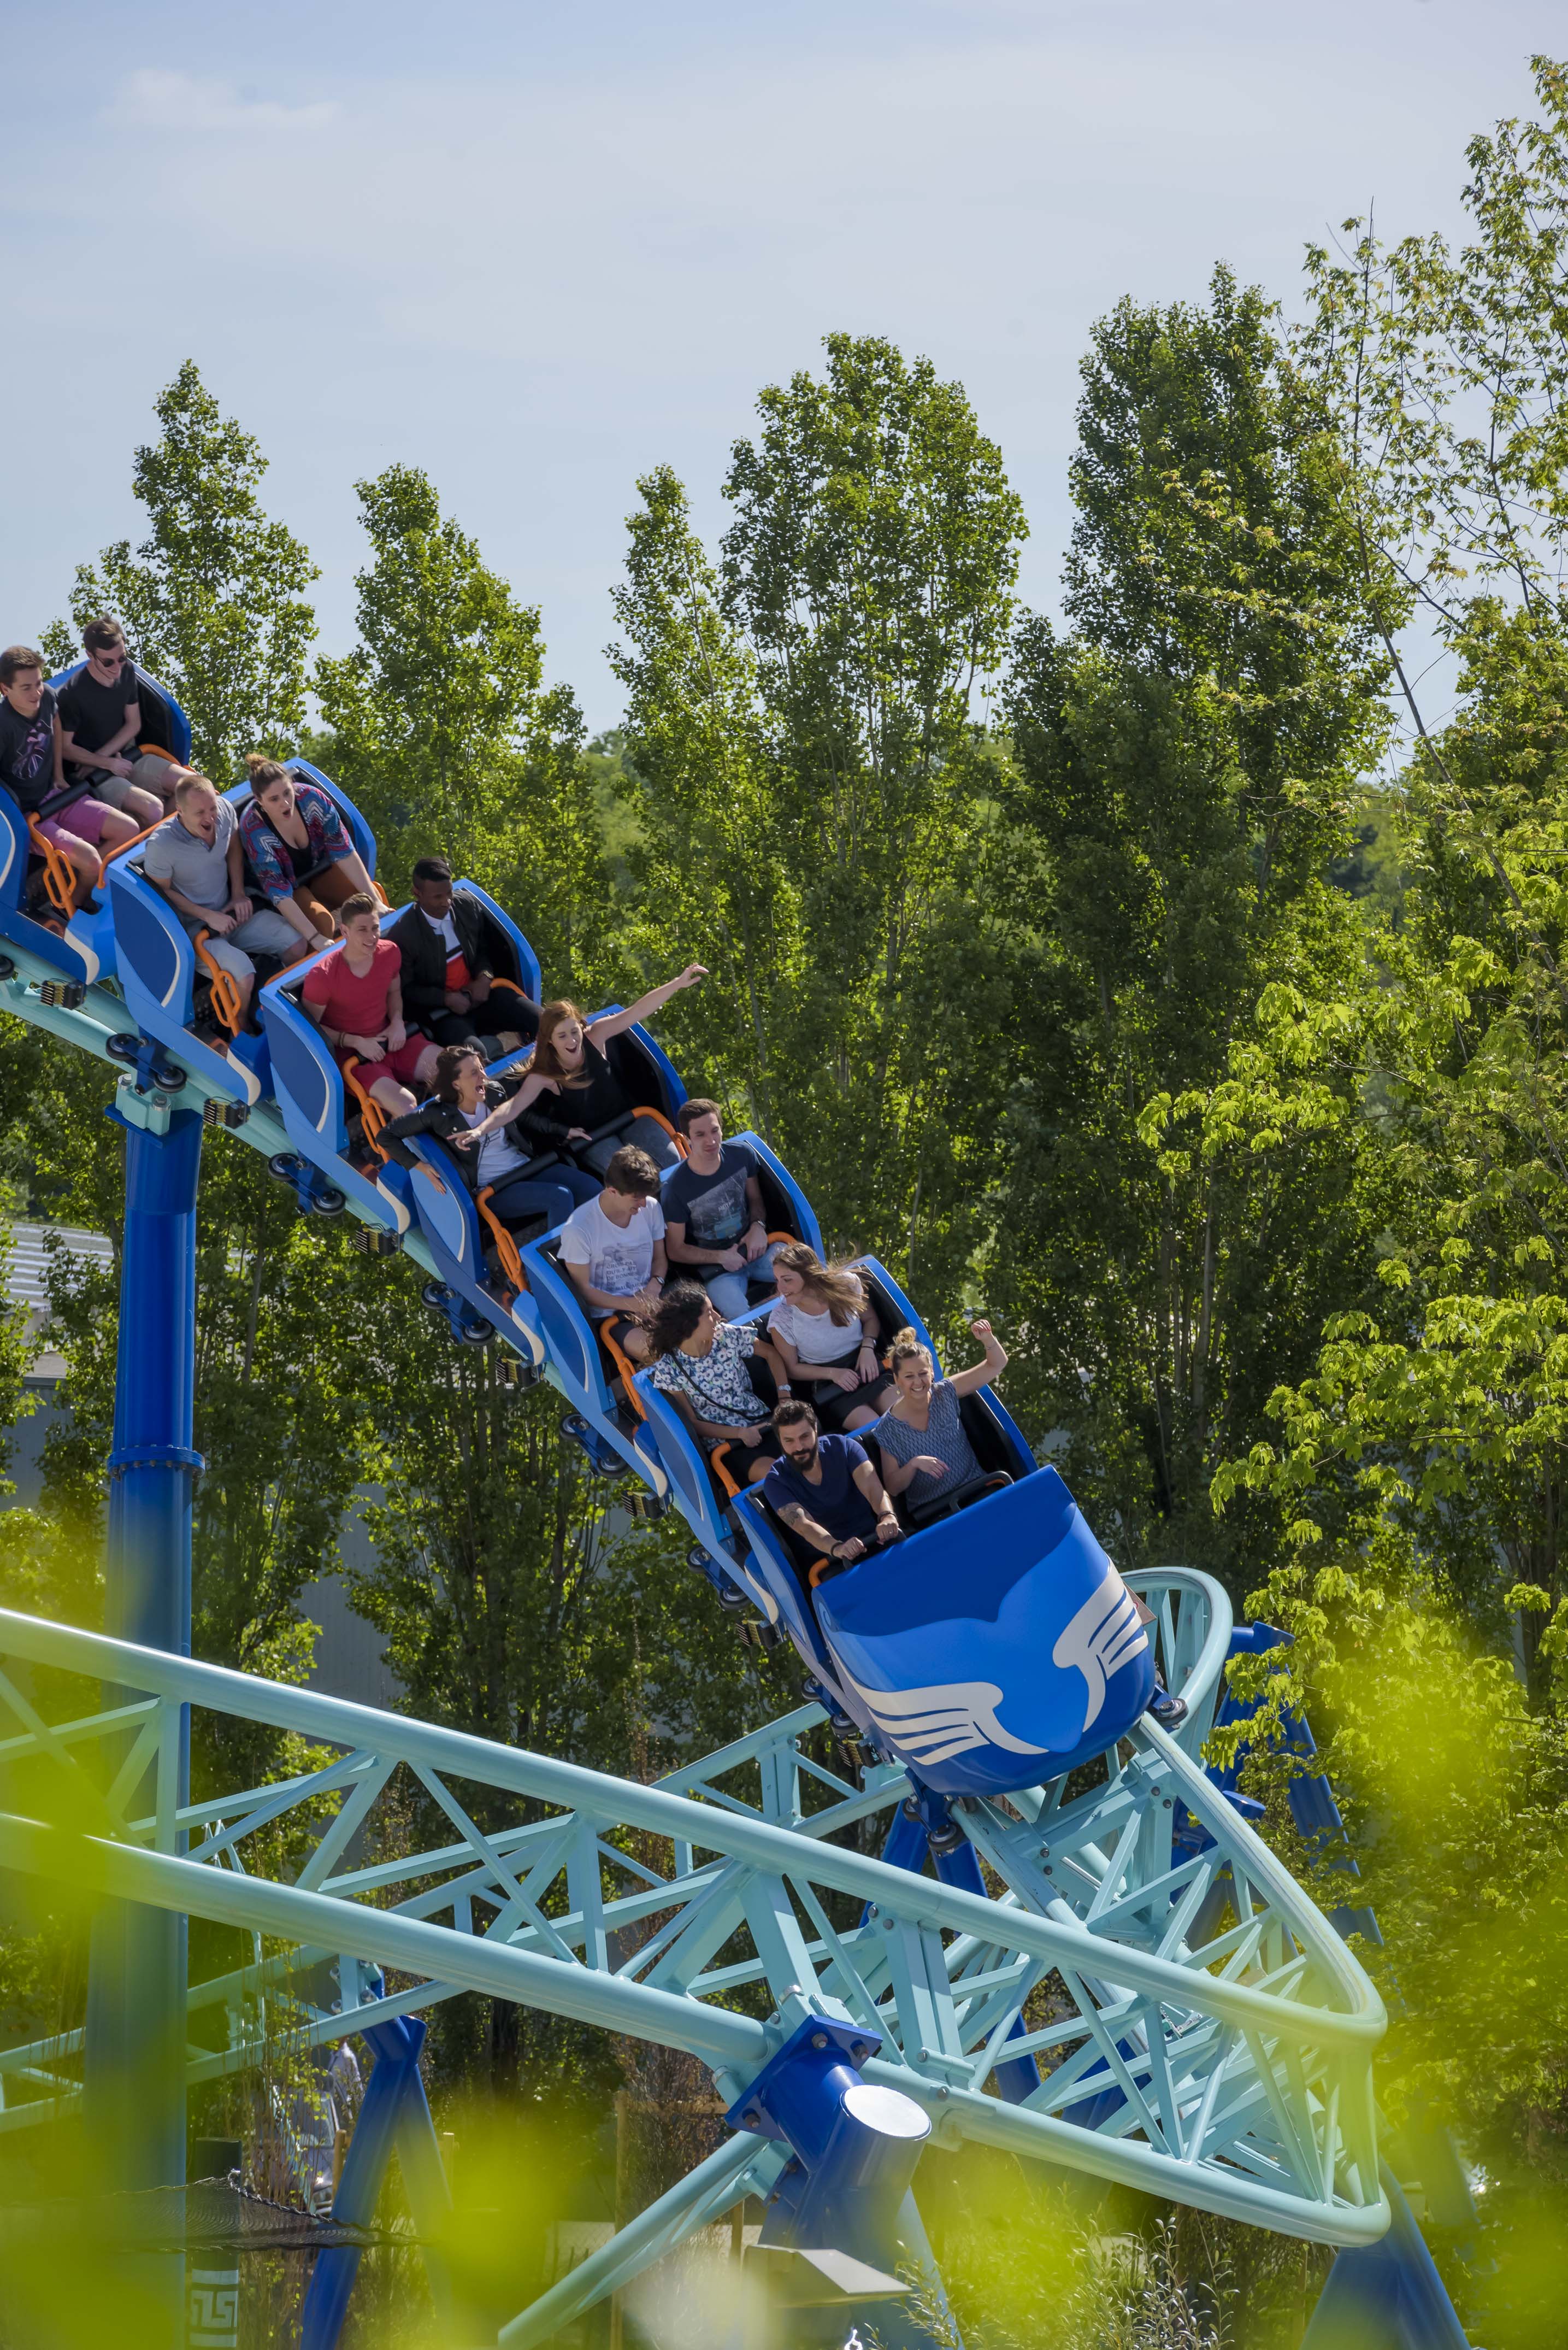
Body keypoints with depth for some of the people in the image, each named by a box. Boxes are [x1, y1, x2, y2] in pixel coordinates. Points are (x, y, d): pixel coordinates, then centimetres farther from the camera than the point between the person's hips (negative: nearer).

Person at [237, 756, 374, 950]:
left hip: (320, 870, 4)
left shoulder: (311, 798, -27)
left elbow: (344, 852, -21)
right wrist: (315, 938, -40)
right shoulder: (254, 830, -34)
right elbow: (279, 892, -33)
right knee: (323, 923, -28)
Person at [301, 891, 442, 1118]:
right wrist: (356, 1042, -17)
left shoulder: (389, 953, -3)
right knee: (405, 1106, -30)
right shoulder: (322, 976, -20)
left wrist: (397, 1021, -3)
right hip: (350, 1054, -6)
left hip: (388, 1039, 6)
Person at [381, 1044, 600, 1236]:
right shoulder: (440, 1115, -11)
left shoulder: (495, 1091, 2)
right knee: (560, 1198, -29)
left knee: (592, 1188, -16)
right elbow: (387, 1135, -6)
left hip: (526, 1168, 6)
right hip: (493, 1190, -6)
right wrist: (420, 1167, -15)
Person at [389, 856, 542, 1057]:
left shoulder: (468, 905, -3)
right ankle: (502, 1042, -4)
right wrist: (447, 999, -19)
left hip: (480, 994, 5)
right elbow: (406, 989, -7)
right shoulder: (402, 935, -17)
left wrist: (484, 977, -6)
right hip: (442, 1011, -5)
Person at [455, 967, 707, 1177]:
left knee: (674, 1163, -7)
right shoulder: (543, 1075, -24)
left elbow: (639, 1011, -26)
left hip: (627, 1117, 3)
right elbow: (514, 1107, -33)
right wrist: (481, 1130, -52)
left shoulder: (594, 1037, -19)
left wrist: (679, 983, -36)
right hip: (590, 1135, -3)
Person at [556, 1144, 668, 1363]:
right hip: (609, 1313, -5)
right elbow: (583, 1290, -7)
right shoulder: (578, 1230, -14)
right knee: (649, 1349, -36)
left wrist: (655, 1286, -6)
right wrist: (633, 1304, -15)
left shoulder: (650, 1208, 2)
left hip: (648, 1302, 5)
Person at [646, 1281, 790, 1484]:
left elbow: (771, 1355, 14)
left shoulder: (727, 1336, -1)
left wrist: (784, 1395, -1)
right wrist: (740, 1433, -15)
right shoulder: (668, 1370, -9)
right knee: (768, 1471, -33)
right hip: (726, 1443, -4)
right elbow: (691, 1422, -5)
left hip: (764, 1422, 4)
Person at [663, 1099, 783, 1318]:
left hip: (754, 1248, 5)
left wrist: (758, 1226, -6)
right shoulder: (677, 1189, -17)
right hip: (715, 1266, -4)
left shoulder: (741, 1156, -5)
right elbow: (676, 1250, -6)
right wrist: (720, 1257, -15)